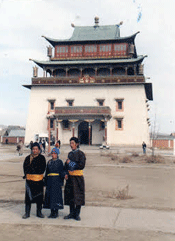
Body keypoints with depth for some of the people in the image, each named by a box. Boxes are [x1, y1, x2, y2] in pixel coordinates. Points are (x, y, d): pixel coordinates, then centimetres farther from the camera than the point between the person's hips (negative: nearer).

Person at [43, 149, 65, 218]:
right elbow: (47, 172, 16)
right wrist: (45, 181, 12)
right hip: (50, 180, 5)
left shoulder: (59, 162, 1)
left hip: (57, 180, -5)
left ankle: (56, 212, 4)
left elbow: (62, 172, -1)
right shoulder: (49, 162, 13)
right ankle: (52, 212, 13)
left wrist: (61, 182, -6)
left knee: (56, 195, -4)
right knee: (49, 195, 4)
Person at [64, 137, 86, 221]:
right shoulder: (70, 154, 12)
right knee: (70, 195, 7)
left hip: (78, 177, -6)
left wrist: (71, 163, -12)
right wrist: (66, 173, 2)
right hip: (70, 177, 6)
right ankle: (72, 213, 17)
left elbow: (82, 165, -15)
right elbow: (66, 164, 19)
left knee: (78, 195, -1)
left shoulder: (81, 154, -6)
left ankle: (77, 214, 9)